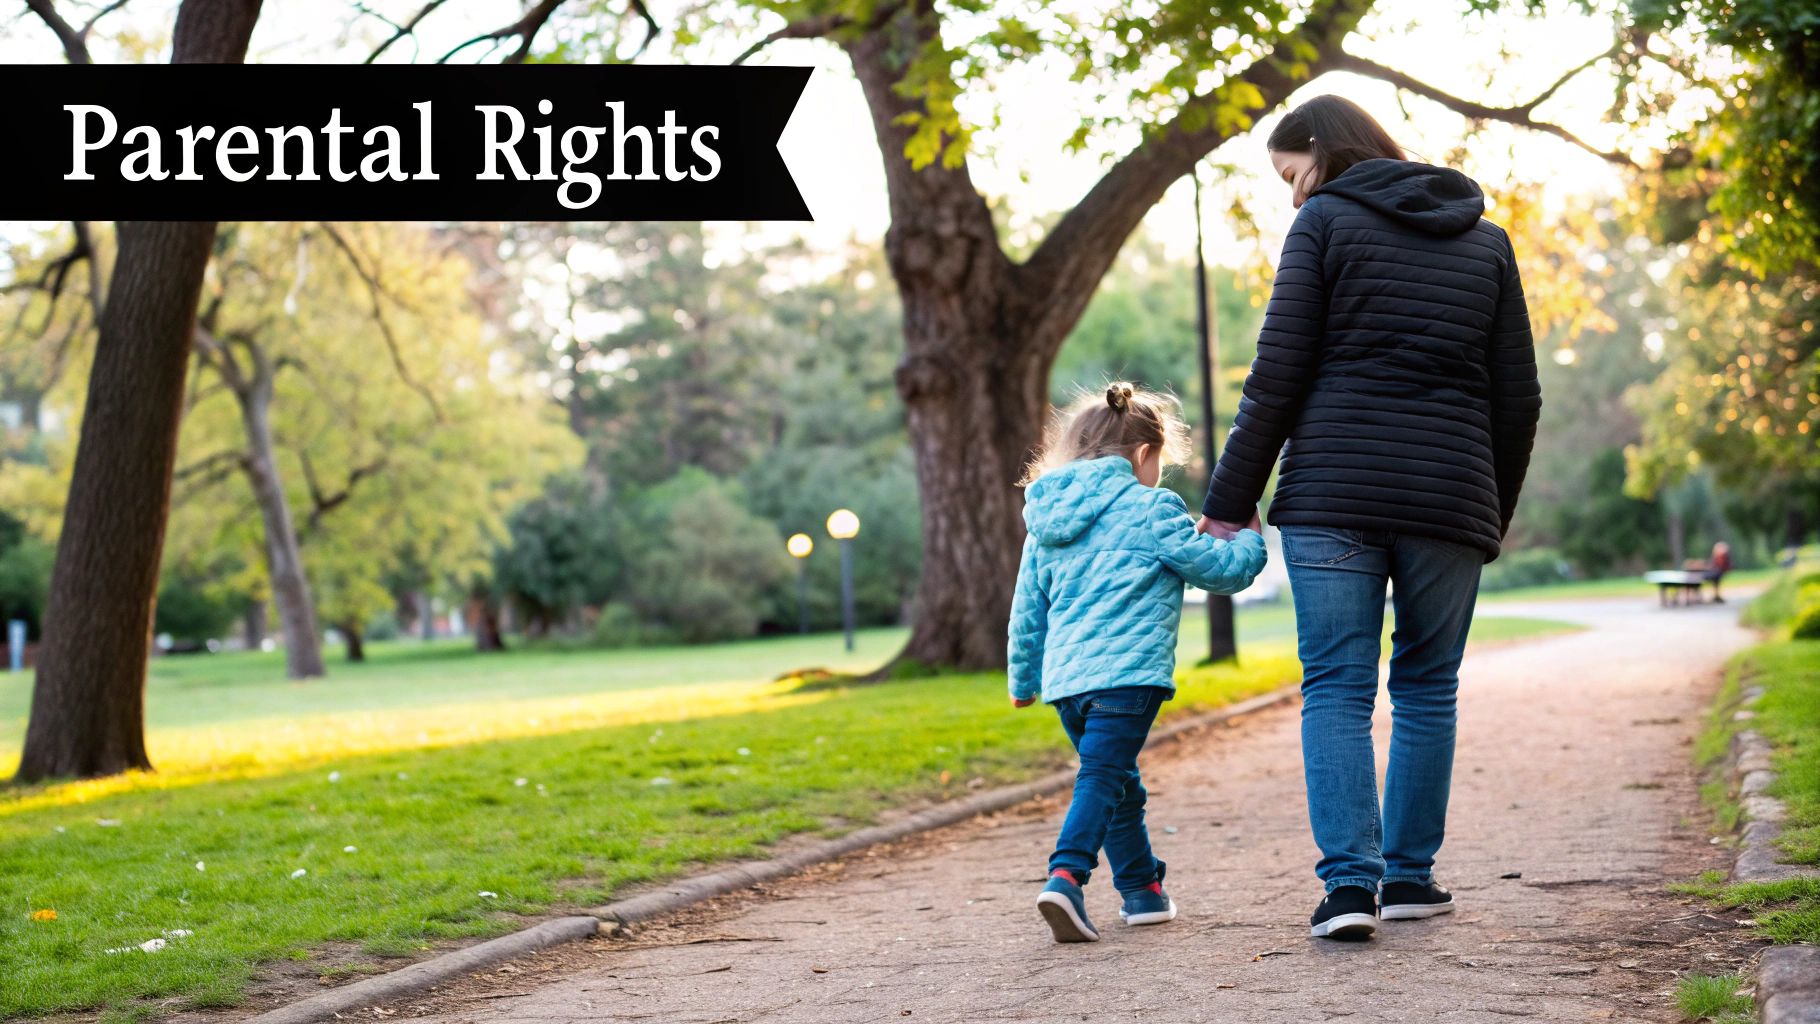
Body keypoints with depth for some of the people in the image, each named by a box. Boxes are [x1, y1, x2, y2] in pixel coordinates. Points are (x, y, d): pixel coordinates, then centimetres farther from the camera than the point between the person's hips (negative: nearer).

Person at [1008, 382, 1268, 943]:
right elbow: (1219, 571, 2)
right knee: (1102, 778, -13)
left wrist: (1023, 679, 32)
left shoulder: (1046, 521, 17)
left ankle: (1142, 888, 27)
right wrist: (1249, 541, 23)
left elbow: (1027, 609, 22)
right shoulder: (1150, 509, -2)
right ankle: (1066, 876, -29)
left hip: (1065, 675, 7)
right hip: (1126, 670, -7)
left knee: (1119, 783, 19)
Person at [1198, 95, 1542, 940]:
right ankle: (1408, 875, 13)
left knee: (1336, 687, -1)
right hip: (1450, 500, 3)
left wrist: (1229, 502, 0)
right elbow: (1517, 400, 14)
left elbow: (1278, 378, -4)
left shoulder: (1326, 221, 3)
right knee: (1426, 688, 12)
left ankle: (1348, 883, -10)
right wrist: (1493, 516, 22)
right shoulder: (1485, 240, 17)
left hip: (1333, 497, -3)